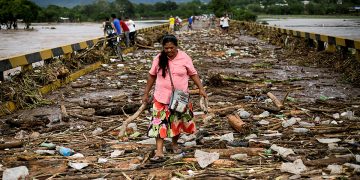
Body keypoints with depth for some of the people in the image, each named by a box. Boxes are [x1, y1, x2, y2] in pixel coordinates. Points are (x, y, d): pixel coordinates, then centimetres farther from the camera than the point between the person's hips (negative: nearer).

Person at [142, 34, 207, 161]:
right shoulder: (159, 59, -3)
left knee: (177, 122, 14)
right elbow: (152, 76, 7)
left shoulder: (184, 58, -6)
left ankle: (174, 144, 38)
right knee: (160, 123, -8)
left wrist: (201, 89, -7)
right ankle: (159, 152, -9)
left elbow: (193, 74, 2)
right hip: (161, 98, 0)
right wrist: (146, 93, 8)